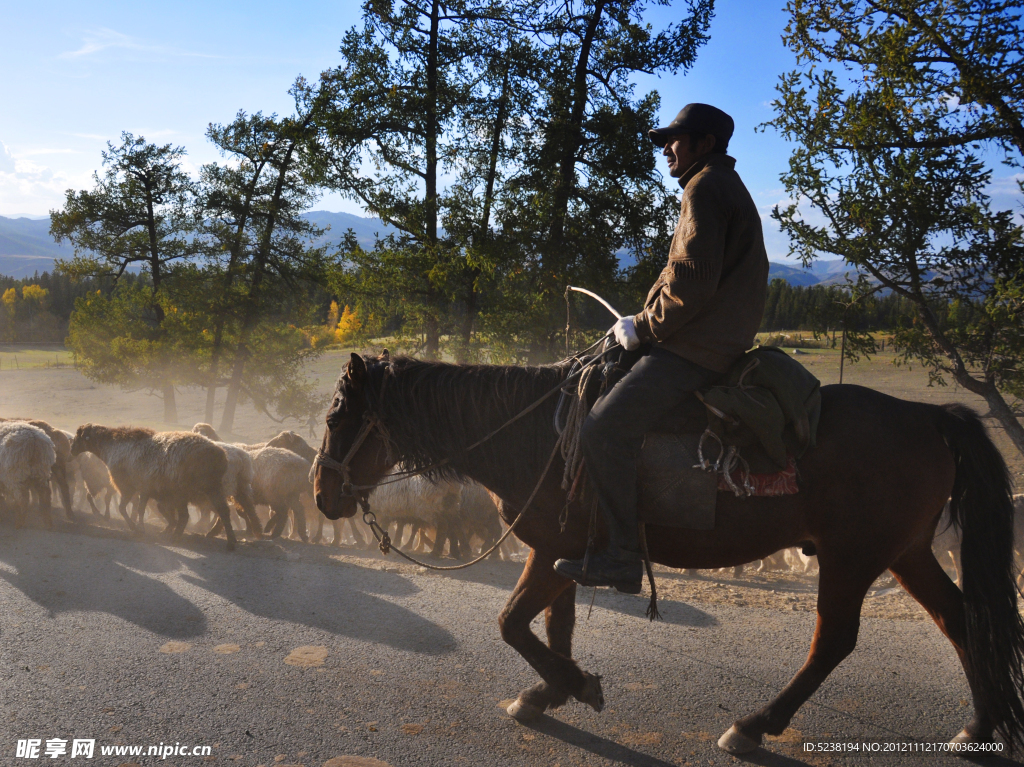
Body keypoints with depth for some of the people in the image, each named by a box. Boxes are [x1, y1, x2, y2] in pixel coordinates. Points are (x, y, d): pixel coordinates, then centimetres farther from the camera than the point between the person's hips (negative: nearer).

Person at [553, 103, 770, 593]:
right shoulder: (726, 187, 25)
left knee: (604, 431, -21)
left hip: (698, 350, -12)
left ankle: (623, 557, -17)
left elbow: (692, 281, -21)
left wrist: (644, 327, -10)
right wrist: (645, 324, 17)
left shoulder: (706, 187, -9)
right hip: (720, 341, 12)